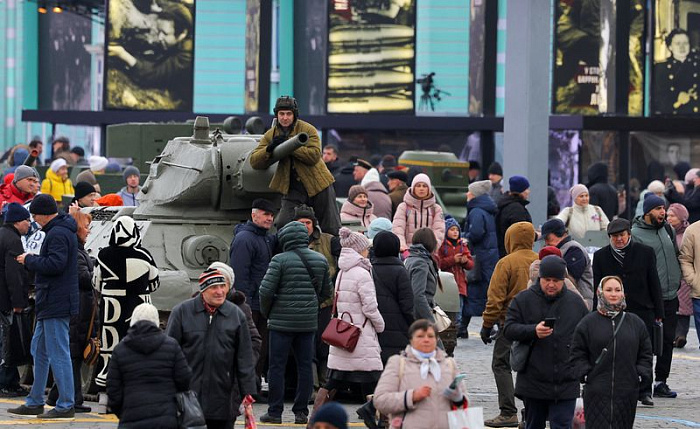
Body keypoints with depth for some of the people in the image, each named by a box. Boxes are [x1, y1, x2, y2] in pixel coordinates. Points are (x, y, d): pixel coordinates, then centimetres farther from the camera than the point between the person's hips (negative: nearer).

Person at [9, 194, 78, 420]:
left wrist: (29, 260, -12)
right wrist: (33, 260, 8)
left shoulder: (58, 234, -16)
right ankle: (35, 403, 22)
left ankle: (66, 405, -4)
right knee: (40, 351, 16)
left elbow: (55, 264, -25)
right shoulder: (64, 230, 17)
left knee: (58, 354, -7)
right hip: (50, 305, 11)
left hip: (56, 305, -11)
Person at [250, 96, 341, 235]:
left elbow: (314, 155, -22)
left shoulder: (308, 129, -9)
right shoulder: (270, 135, 1)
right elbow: (254, 162, -3)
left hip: (317, 184, -2)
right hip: (292, 188, 2)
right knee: (283, 225, -13)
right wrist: (269, 149, -21)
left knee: (331, 229, 6)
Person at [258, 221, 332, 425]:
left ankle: (275, 412, 3)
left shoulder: (280, 260, -10)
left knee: (277, 366, 2)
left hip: (282, 322, -4)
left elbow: (266, 291, -12)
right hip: (308, 322, 4)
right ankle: (301, 412, 9)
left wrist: (266, 312, 4)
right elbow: (326, 292, 13)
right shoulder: (320, 260, 6)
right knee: (305, 366, 9)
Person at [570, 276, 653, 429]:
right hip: (597, 392, -2)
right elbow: (577, 355, 4)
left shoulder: (635, 323, 9)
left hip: (627, 392, 2)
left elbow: (645, 354, 14)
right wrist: (586, 374, -7)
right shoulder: (589, 323, 2)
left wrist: (640, 374, 1)